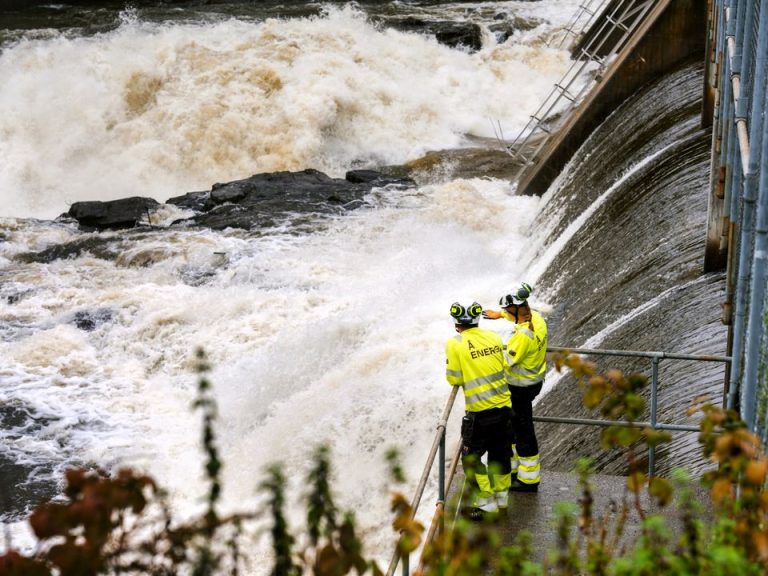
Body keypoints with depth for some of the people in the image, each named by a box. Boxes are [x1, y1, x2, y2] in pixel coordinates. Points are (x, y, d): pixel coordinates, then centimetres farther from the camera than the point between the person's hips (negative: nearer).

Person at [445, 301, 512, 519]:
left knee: (471, 457, 9)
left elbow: (454, 379, -8)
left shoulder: (455, 344, -12)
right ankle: (501, 496, 33)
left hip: (479, 412, -6)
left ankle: (486, 503, 12)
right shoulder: (494, 337, 2)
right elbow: (501, 367, 12)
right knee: (500, 451, 20)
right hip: (504, 405, 6)